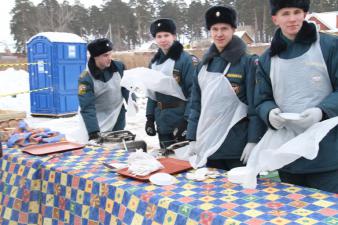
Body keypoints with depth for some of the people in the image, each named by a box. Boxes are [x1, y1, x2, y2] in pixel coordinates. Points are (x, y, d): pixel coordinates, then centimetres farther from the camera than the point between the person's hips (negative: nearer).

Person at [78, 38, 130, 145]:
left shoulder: (119, 67, -9)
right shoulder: (86, 79, -22)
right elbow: (87, 108, -27)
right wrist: (93, 133, -34)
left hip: (119, 118, 4)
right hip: (100, 123, -4)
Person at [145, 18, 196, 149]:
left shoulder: (184, 59, -11)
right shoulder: (155, 61, 10)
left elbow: (193, 91, -15)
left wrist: (187, 120, -19)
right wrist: (150, 117, 10)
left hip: (180, 119, -6)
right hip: (162, 121, 6)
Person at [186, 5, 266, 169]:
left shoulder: (248, 62, -6)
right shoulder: (204, 64, 9)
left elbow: (255, 105, -9)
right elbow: (196, 103, 12)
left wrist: (253, 141, -14)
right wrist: (193, 138, 8)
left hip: (237, 144, -4)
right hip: (208, 142, 5)